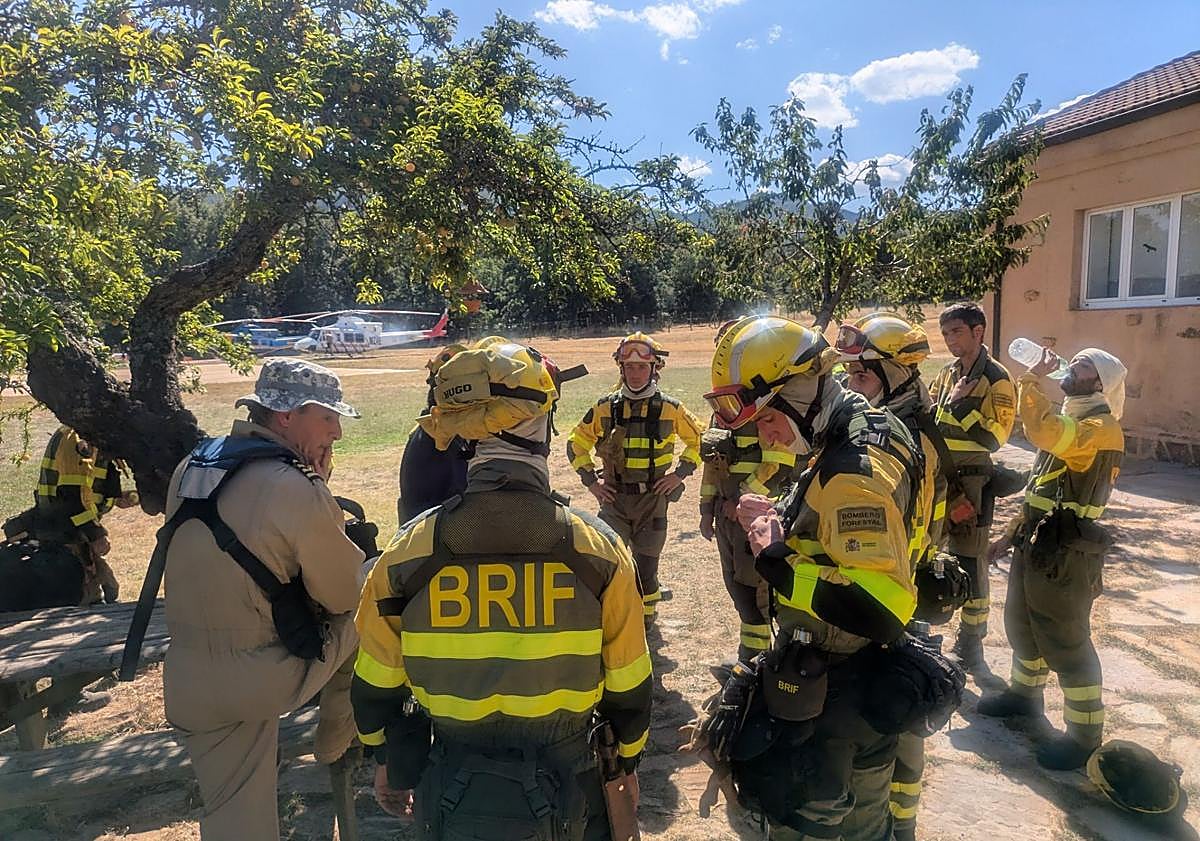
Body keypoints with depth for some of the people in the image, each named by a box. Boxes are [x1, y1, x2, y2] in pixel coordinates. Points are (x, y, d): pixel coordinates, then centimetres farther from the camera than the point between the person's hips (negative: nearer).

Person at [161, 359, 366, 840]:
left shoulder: (190, 467, 4)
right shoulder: (296, 487, -18)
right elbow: (346, 594, -9)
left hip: (187, 683, 7)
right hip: (265, 678, -7)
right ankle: (336, 741, 28)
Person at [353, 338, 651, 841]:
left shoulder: (410, 549, -15)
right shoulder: (597, 547, -17)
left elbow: (377, 685, -2)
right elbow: (627, 687, -5)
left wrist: (394, 767, 16)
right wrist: (627, 759, 14)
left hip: (454, 798, 1)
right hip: (567, 796, 0)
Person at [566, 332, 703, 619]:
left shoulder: (670, 408, -4)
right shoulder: (605, 407, -1)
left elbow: (697, 439, 10)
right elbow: (576, 442, 9)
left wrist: (681, 472, -1)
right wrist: (590, 480, 1)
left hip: (653, 498, 0)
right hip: (614, 498, 1)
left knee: (646, 563, 10)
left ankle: (647, 615, 32)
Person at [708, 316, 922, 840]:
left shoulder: (855, 473, -29)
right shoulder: (871, 428, 2)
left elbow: (881, 607, -36)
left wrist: (777, 561, -30)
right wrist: (783, 522, 0)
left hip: (830, 700, -9)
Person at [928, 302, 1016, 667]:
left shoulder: (996, 378, -9)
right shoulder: (948, 372, 12)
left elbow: (995, 436, -19)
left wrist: (959, 404, -20)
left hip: (970, 480, -7)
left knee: (970, 561, 3)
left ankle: (971, 639, 17)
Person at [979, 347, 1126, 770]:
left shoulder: (1100, 424, -16)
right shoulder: (1071, 422, 16)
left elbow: (1044, 431, -39)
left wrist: (1032, 378, -27)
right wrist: (1010, 534, 19)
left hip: (1065, 551, -10)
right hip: (1036, 542, 10)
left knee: (1066, 642, -1)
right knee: (1021, 622, 22)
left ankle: (1085, 736, 12)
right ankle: (1025, 692, 41)